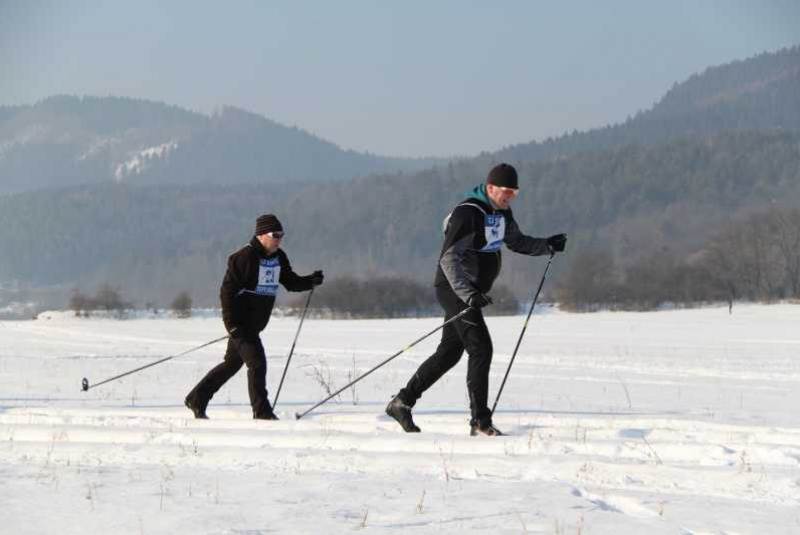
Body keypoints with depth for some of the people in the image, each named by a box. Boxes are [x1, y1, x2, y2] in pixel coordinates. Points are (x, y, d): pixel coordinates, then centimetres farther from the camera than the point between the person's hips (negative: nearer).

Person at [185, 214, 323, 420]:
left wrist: (311, 281, -6)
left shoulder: (278, 257, 7)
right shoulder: (245, 257, -17)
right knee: (257, 362, -13)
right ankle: (262, 411, -5)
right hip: (240, 323, -9)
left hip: (254, 324, 9)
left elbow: (291, 282, 15)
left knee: (232, 364, 17)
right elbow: (227, 289, -17)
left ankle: (197, 399, 28)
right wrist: (232, 323, -22)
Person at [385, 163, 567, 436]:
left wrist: (547, 245, 6)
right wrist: (468, 294, -36)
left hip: (473, 291, 10)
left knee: (450, 352, 14)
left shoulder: (501, 212, 8)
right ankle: (480, 421, -15)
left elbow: (517, 241, 23)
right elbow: (449, 259, -26)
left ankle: (402, 402, 24)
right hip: (455, 289, -10)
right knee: (481, 349, -16)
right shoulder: (467, 214, -21)